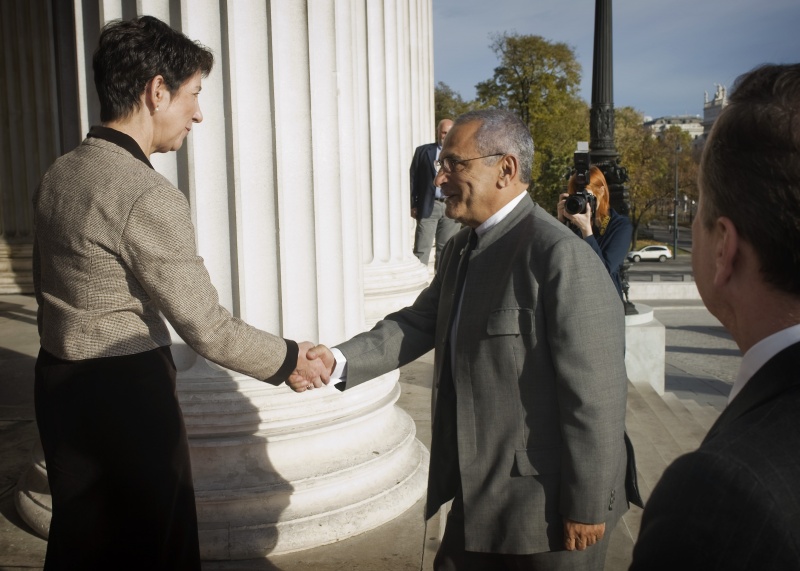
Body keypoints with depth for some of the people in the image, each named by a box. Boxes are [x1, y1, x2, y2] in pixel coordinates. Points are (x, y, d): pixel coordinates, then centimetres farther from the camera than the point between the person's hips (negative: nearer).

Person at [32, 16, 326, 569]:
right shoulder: (147, 196, -22)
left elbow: (48, 286, 13)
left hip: (60, 380, 8)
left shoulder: (59, 174, 4)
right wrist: (289, 358, -7)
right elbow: (206, 326, -21)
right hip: (125, 392, -8)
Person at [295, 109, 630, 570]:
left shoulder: (563, 258, -21)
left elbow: (595, 394, -21)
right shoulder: (461, 250, 8)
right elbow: (418, 325, 5)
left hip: (546, 506, -8)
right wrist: (338, 360, -10)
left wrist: (586, 507, -17)